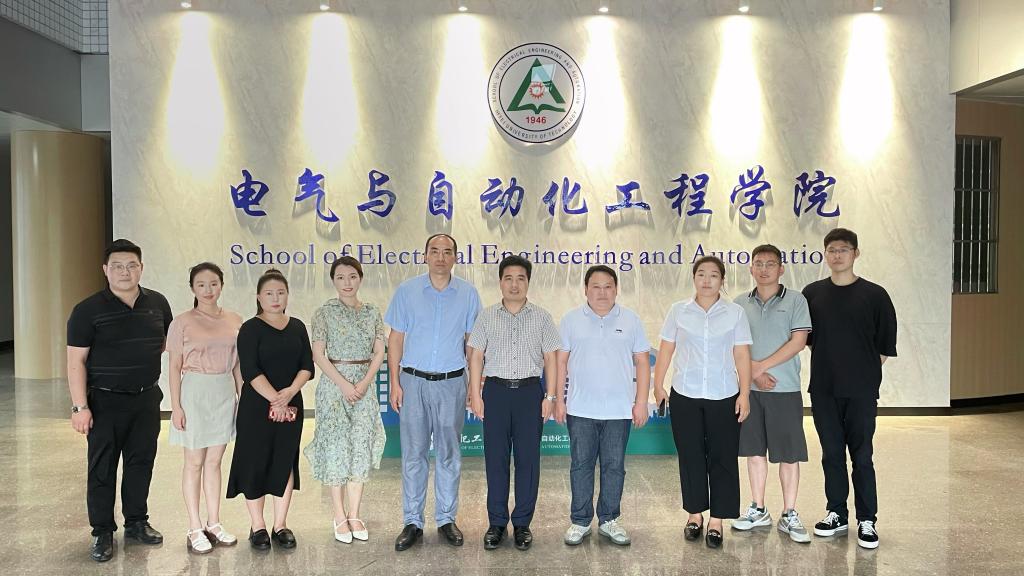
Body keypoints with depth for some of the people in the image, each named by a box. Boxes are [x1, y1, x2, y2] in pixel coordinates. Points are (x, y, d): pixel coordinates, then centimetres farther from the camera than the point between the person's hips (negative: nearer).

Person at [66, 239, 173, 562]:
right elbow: (76, 361, -11)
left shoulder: (157, 303, 3)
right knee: (102, 468, 4)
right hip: (105, 401, -4)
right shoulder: (88, 310, -9)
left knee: (141, 462, 13)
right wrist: (80, 406, -15)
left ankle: (137, 522, 28)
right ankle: (102, 532, 17)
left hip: (147, 399, 4)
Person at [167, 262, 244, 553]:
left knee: (214, 461, 12)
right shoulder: (183, 322, -5)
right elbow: (174, 367, -5)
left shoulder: (234, 321, 4)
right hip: (195, 391, -3)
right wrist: (176, 406, -9)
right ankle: (195, 529, 15)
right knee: (194, 462, 5)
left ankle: (214, 524, 21)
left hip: (225, 393, 3)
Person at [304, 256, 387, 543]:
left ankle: (354, 514, 15)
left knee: (361, 447, 4)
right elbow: (318, 354, -6)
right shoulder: (325, 312, -2)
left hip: (365, 385, 3)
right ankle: (340, 516, 12)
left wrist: (364, 383, -9)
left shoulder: (372, 312, 7)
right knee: (336, 445, 0)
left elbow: (379, 352, 4)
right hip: (334, 384, -3)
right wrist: (343, 384, -14)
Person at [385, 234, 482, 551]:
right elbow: (395, 339, 4)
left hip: (452, 382, 1)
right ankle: (412, 522, 16)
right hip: (414, 381, 0)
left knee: (449, 454, 9)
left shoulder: (468, 293, 2)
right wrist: (394, 382, -2)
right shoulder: (407, 291, 1)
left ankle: (446, 519, 22)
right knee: (413, 454, 5)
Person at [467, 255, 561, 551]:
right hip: (496, 390, 1)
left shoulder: (542, 317, 5)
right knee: (495, 457, 4)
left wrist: (549, 396, -1)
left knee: (528, 458, 3)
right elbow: (476, 356, 5)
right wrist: (475, 395, 0)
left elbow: (550, 358, 5)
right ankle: (496, 522, 16)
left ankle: (522, 523, 16)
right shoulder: (487, 317, 6)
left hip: (530, 391, 0)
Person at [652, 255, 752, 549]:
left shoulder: (735, 313, 0)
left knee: (722, 458, 3)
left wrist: (745, 393, -5)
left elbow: (742, 355, -2)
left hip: (724, 397, -1)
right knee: (690, 456, 9)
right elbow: (666, 350, 5)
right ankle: (695, 514, 24)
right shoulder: (678, 310, 2)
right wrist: (658, 385, 3)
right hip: (684, 395, 1)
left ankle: (716, 520, 14)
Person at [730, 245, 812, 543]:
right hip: (749, 388, 3)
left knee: (789, 454, 3)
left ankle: (789, 515, 15)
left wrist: (762, 365, -13)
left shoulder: (795, 300, -1)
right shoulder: (740, 303, 7)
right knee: (754, 450, 10)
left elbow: (798, 341, -9)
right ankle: (758, 510, 23)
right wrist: (754, 372, -11)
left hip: (785, 388, -3)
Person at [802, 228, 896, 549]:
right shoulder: (812, 293, 5)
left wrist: (865, 371, 0)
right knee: (831, 454, 11)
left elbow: (886, 346, 1)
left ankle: (866, 521, 15)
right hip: (823, 390, 3)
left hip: (861, 390, -3)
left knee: (862, 457, 3)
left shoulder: (874, 295, -2)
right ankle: (836, 515, 23)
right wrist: (828, 361, 5)